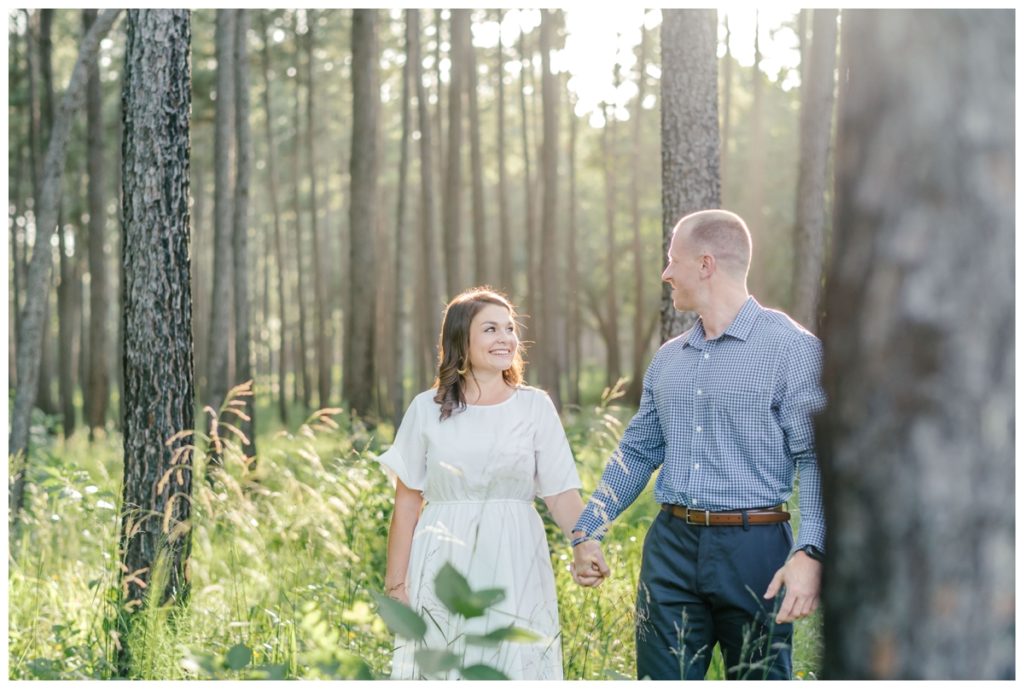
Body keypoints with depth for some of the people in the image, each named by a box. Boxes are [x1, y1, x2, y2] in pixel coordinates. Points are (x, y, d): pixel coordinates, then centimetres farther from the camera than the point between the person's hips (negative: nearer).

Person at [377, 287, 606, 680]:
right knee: (442, 672, 3)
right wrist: (396, 585, 3)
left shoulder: (535, 406, 2)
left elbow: (563, 495, -3)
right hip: (444, 573, 0)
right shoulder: (427, 409, 3)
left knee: (516, 669, 2)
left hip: (515, 573, 0)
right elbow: (407, 504, 5)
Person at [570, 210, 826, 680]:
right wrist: (587, 530, 12)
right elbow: (637, 452, 19)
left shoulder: (790, 347, -6)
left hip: (753, 551, -5)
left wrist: (810, 552, -22)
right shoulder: (668, 359, 13)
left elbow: (815, 458, -11)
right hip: (670, 547, 5)